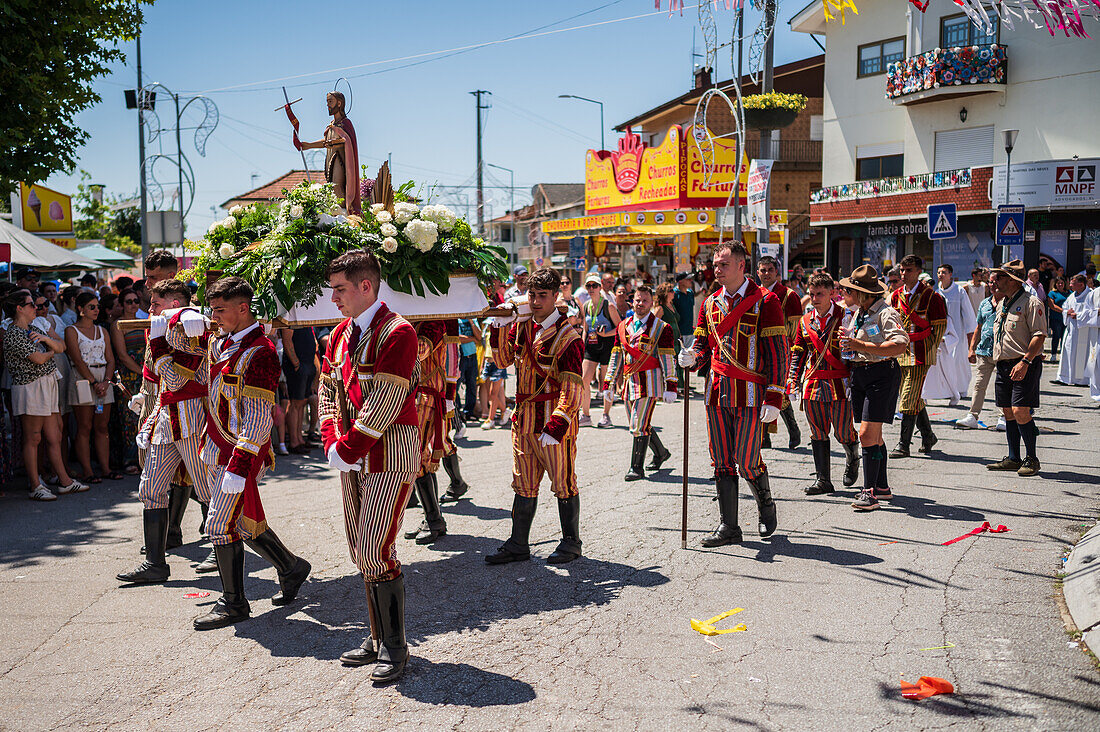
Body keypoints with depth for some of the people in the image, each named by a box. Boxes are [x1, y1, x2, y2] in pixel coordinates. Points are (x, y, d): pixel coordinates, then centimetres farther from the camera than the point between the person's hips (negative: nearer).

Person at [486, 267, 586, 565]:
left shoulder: (567, 337, -13)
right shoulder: (521, 326, 7)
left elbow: (572, 388, -17)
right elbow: (503, 360, 20)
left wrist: (557, 425, -25)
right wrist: (499, 329, 5)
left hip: (556, 419, -6)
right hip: (524, 418, 6)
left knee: (563, 481, 5)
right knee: (524, 484, 12)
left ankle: (571, 543, 20)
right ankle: (518, 545, 21)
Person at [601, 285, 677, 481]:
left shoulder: (662, 328, -2)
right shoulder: (623, 327, 12)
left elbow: (668, 360, -5)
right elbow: (616, 357, 15)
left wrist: (670, 388, -11)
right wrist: (608, 384, 11)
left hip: (649, 381, -6)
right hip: (629, 382, 6)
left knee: (640, 425, -11)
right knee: (641, 425, 15)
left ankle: (636, 468, -4)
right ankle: (661, 453, 38)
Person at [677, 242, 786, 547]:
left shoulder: (765, 302, -5)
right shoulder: (710, 304, 12)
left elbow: (777, 353, -8)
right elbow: (703, 345, 15)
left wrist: (774, 398, -14)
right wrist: (691, 358, -10)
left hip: (750, 395, -5)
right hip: (717, 392, 5)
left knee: (747, 462, -2)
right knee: (722, 462, 7)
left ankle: (767, 507, 27)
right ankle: (728, 527, 15)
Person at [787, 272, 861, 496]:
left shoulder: (845, 317, -2)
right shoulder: (805, 322, 12)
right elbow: (798, 353, 16)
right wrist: (793, 382, 9)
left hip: (840, 383, -4)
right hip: (813, 383, 4)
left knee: (842, 431, -1)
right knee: (818, 433, 5)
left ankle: (852, 459, 31)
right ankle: (822, 479, 11)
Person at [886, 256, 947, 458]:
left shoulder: (931, 297, -6)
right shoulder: (896, 296, 10)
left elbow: (940, 327, -3)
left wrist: (929, 350, -6)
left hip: (920, 357, -6)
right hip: (901, 355, 6)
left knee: (909, 401, -10)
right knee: (914, 399, 14)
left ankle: (903, 445, -6)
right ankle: (928, 436, 31)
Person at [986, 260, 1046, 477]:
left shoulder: (1031, 302, -9)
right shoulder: (1002, 303, 17)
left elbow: (1039, 335, -16)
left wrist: (1025, 361, -23)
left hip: (1024, 365, -8)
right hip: (1004, 365, 8)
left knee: (1020, 411, -13)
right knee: (1008, 412, 8)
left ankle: (1031, 459, -1)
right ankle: (1013, 458, 16)